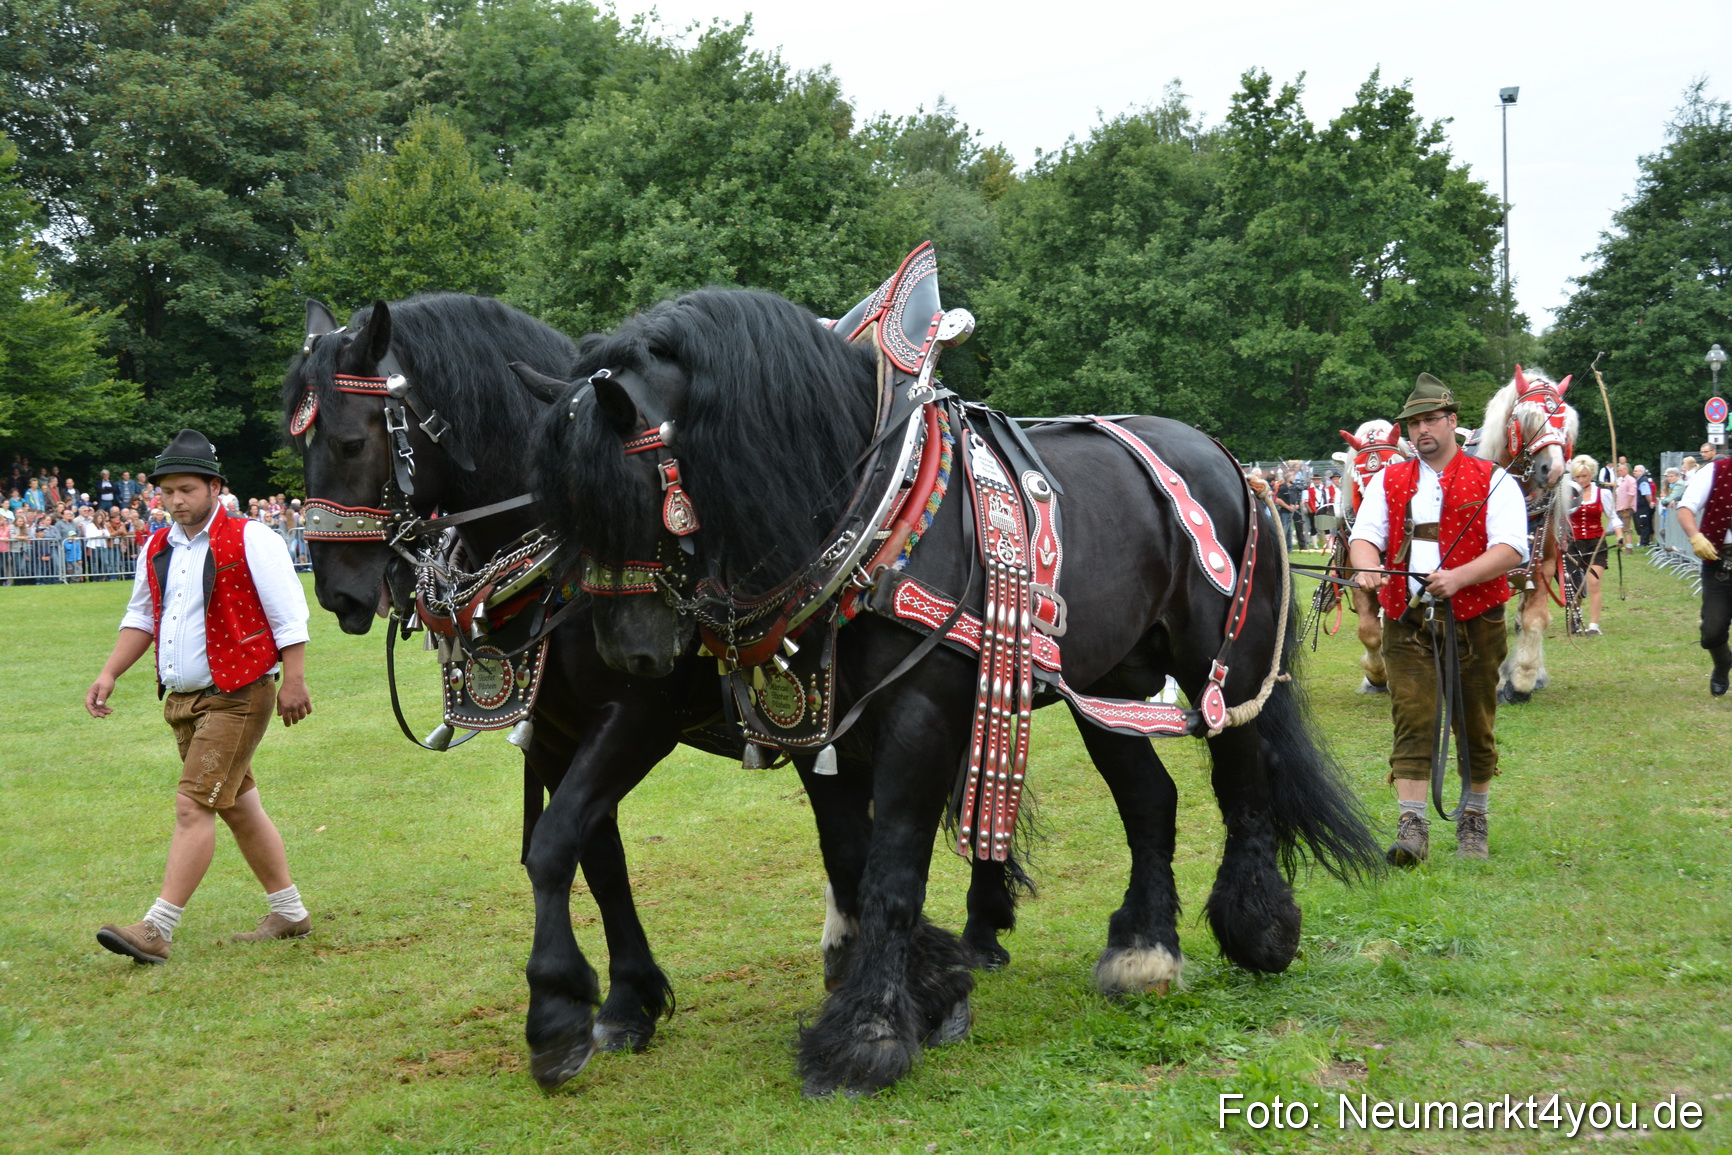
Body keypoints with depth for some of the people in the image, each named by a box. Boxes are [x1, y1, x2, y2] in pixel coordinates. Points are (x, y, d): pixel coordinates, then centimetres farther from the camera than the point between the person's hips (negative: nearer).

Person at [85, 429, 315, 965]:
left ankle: (157, 929, -12)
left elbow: (289, 618, -11)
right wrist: (109, 674, 10)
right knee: (238, 806, 14)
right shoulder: (157, 550, 11)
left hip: (237, 698, -8)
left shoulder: (251, 541, -10)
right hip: (182, 700, 8)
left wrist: (293, 682, -14)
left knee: (193, 805, -13)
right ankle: (289, 913, 26)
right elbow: (141, 618, 20)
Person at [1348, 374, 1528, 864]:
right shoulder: (1388, 481, 13)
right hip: (1406, 621, 1)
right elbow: (1365, 535, 2)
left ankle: (1473, 822, 23)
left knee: (1475, 726, 7)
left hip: (1474, 621, -1)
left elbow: (1511, 548, -9)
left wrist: (1458, 577, -26)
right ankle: (1412, 827, -8)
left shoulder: (1493, 482, 2)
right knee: (1412, 721, -8)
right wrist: (1367, 566, -22)